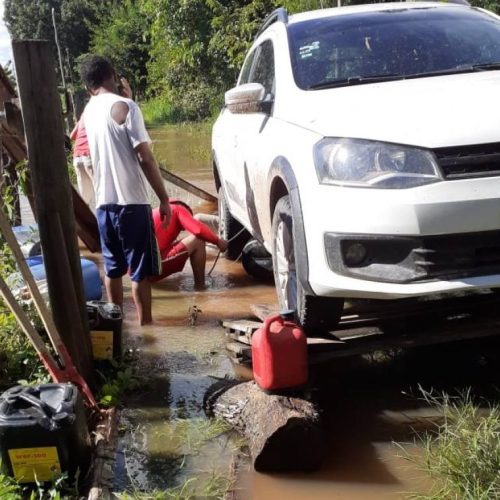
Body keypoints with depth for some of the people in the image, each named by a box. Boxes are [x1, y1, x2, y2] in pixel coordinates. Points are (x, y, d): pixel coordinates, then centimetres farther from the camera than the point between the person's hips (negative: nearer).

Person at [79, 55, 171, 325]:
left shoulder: (88, 111, 10)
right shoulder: (124, 106, -12)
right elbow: (145, 158, -16)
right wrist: (164, 199, -9)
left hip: (103, 202, 7)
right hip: (131, 202, -7)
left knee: (113, 268, 16)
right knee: (140, 270, 2)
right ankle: (144, 325, 8)